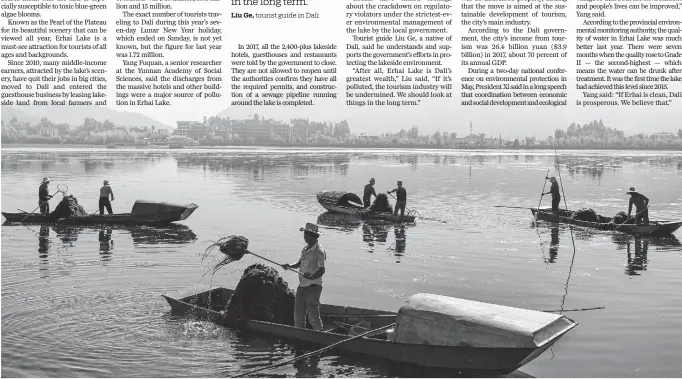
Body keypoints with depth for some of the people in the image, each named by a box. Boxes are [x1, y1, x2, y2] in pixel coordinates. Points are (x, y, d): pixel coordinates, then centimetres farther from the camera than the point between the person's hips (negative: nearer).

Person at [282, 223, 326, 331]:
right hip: (302, 286, 8)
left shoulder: (319, 251, -15)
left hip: (313, 287, -8)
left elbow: (321, 270, -23)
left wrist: (312, 277, -40)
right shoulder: (305, 249, 11)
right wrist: (290, 266, 3)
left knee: (313, 316, -6)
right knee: (298, 314, 13)